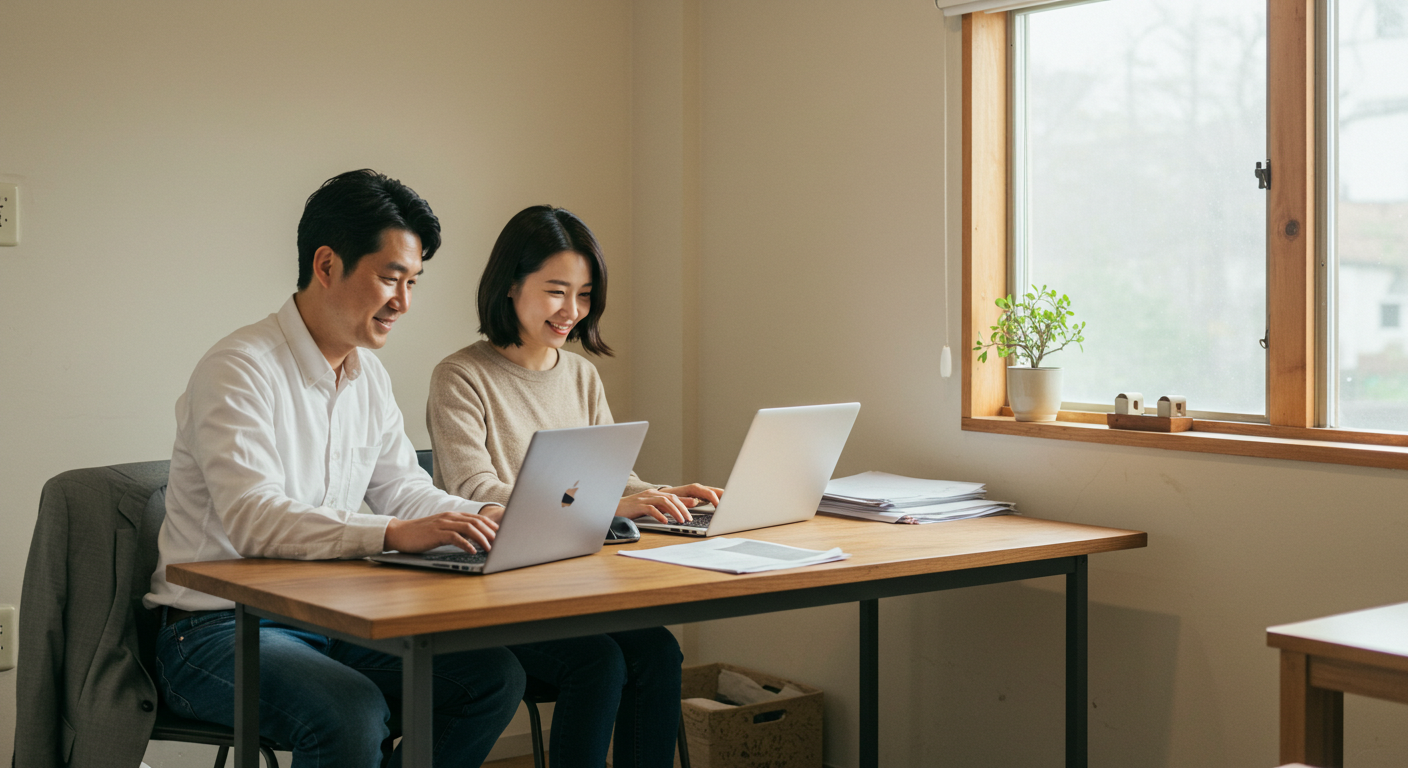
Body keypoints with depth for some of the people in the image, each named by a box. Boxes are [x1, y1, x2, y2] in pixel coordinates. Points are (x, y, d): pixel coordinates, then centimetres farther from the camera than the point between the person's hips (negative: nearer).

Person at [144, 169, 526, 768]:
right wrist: (395, 534, -38)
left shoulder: (368, 376, 12)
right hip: (215, 630, -8)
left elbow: (401, 489, 16)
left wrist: (481, 516, -4)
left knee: (494, 672, -10)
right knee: (352, 712, -35)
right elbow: (253, 520, -28)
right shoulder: (239, 369, -16)